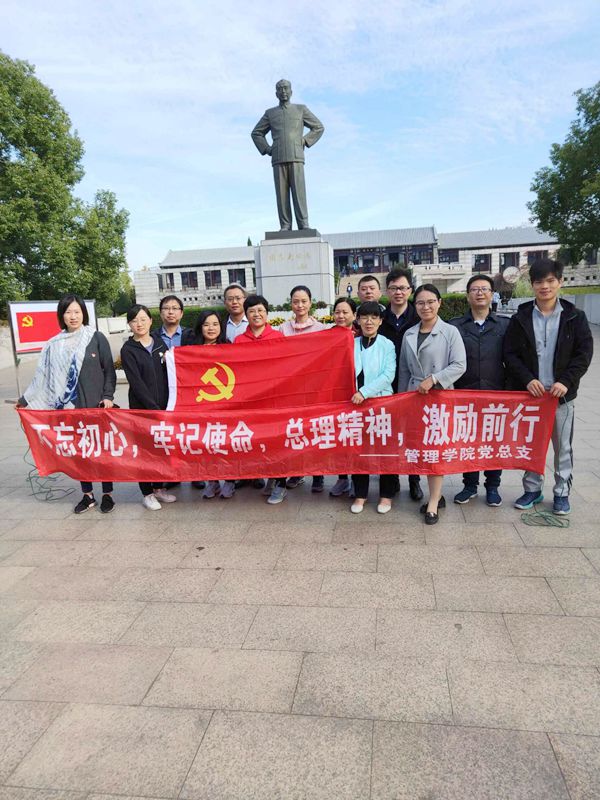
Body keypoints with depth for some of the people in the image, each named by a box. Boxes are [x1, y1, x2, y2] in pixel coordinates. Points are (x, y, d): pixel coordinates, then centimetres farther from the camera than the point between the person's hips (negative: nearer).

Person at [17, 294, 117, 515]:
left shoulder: (97, 338, -1)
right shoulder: (54, 345, 5)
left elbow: (109, 370, 0)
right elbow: (43, 375, 8)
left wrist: (108, 396, -10)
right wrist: (25, 400, 8)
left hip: (97, 405, -2)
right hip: (70, 407, 3)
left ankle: (107, 494, 17)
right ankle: (87, 494, 21)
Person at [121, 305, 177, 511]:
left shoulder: (159, 343, 9)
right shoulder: (128, 350, -5)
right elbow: (136, 382, -12)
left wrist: (169, 361, -5)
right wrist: (153, 407, -17)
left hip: (163, 405, 4)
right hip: (141, 407, -4)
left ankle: (158, 487, 25)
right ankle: (147, 493, 13)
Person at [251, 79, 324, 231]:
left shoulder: (301, 109, 13)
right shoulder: (270, 113, 17)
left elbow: (318, 128, 14)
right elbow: (256, 133, 21)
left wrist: (304, 143, 2)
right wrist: (267, 149, 5)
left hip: (296, 157, -2)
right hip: (278, 159, 2)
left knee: (299, 191, -11)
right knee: (281, 192, -5)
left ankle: (303, 225, -10)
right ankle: (285, 227, -4)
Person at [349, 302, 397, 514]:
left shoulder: (387, 345, -2)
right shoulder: (351, 345, 4)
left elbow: (388, 375, -13)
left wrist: (364, 391, -21)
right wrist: (353, 394, -7)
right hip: (356, 404, 2)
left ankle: (386, 494, 22)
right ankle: (360, 493, 22)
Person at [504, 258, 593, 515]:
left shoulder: (575, 317, 0)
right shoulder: (520, 318, 1)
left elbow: (584, 352, -3)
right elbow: (510, 354, -2)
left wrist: (566, 381, -15)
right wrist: (527, 380, -14)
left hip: (562, 393, 0)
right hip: (529, 393, 1)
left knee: (563, 447, 9)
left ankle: (561, 493, 23)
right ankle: (532, 489, 25)